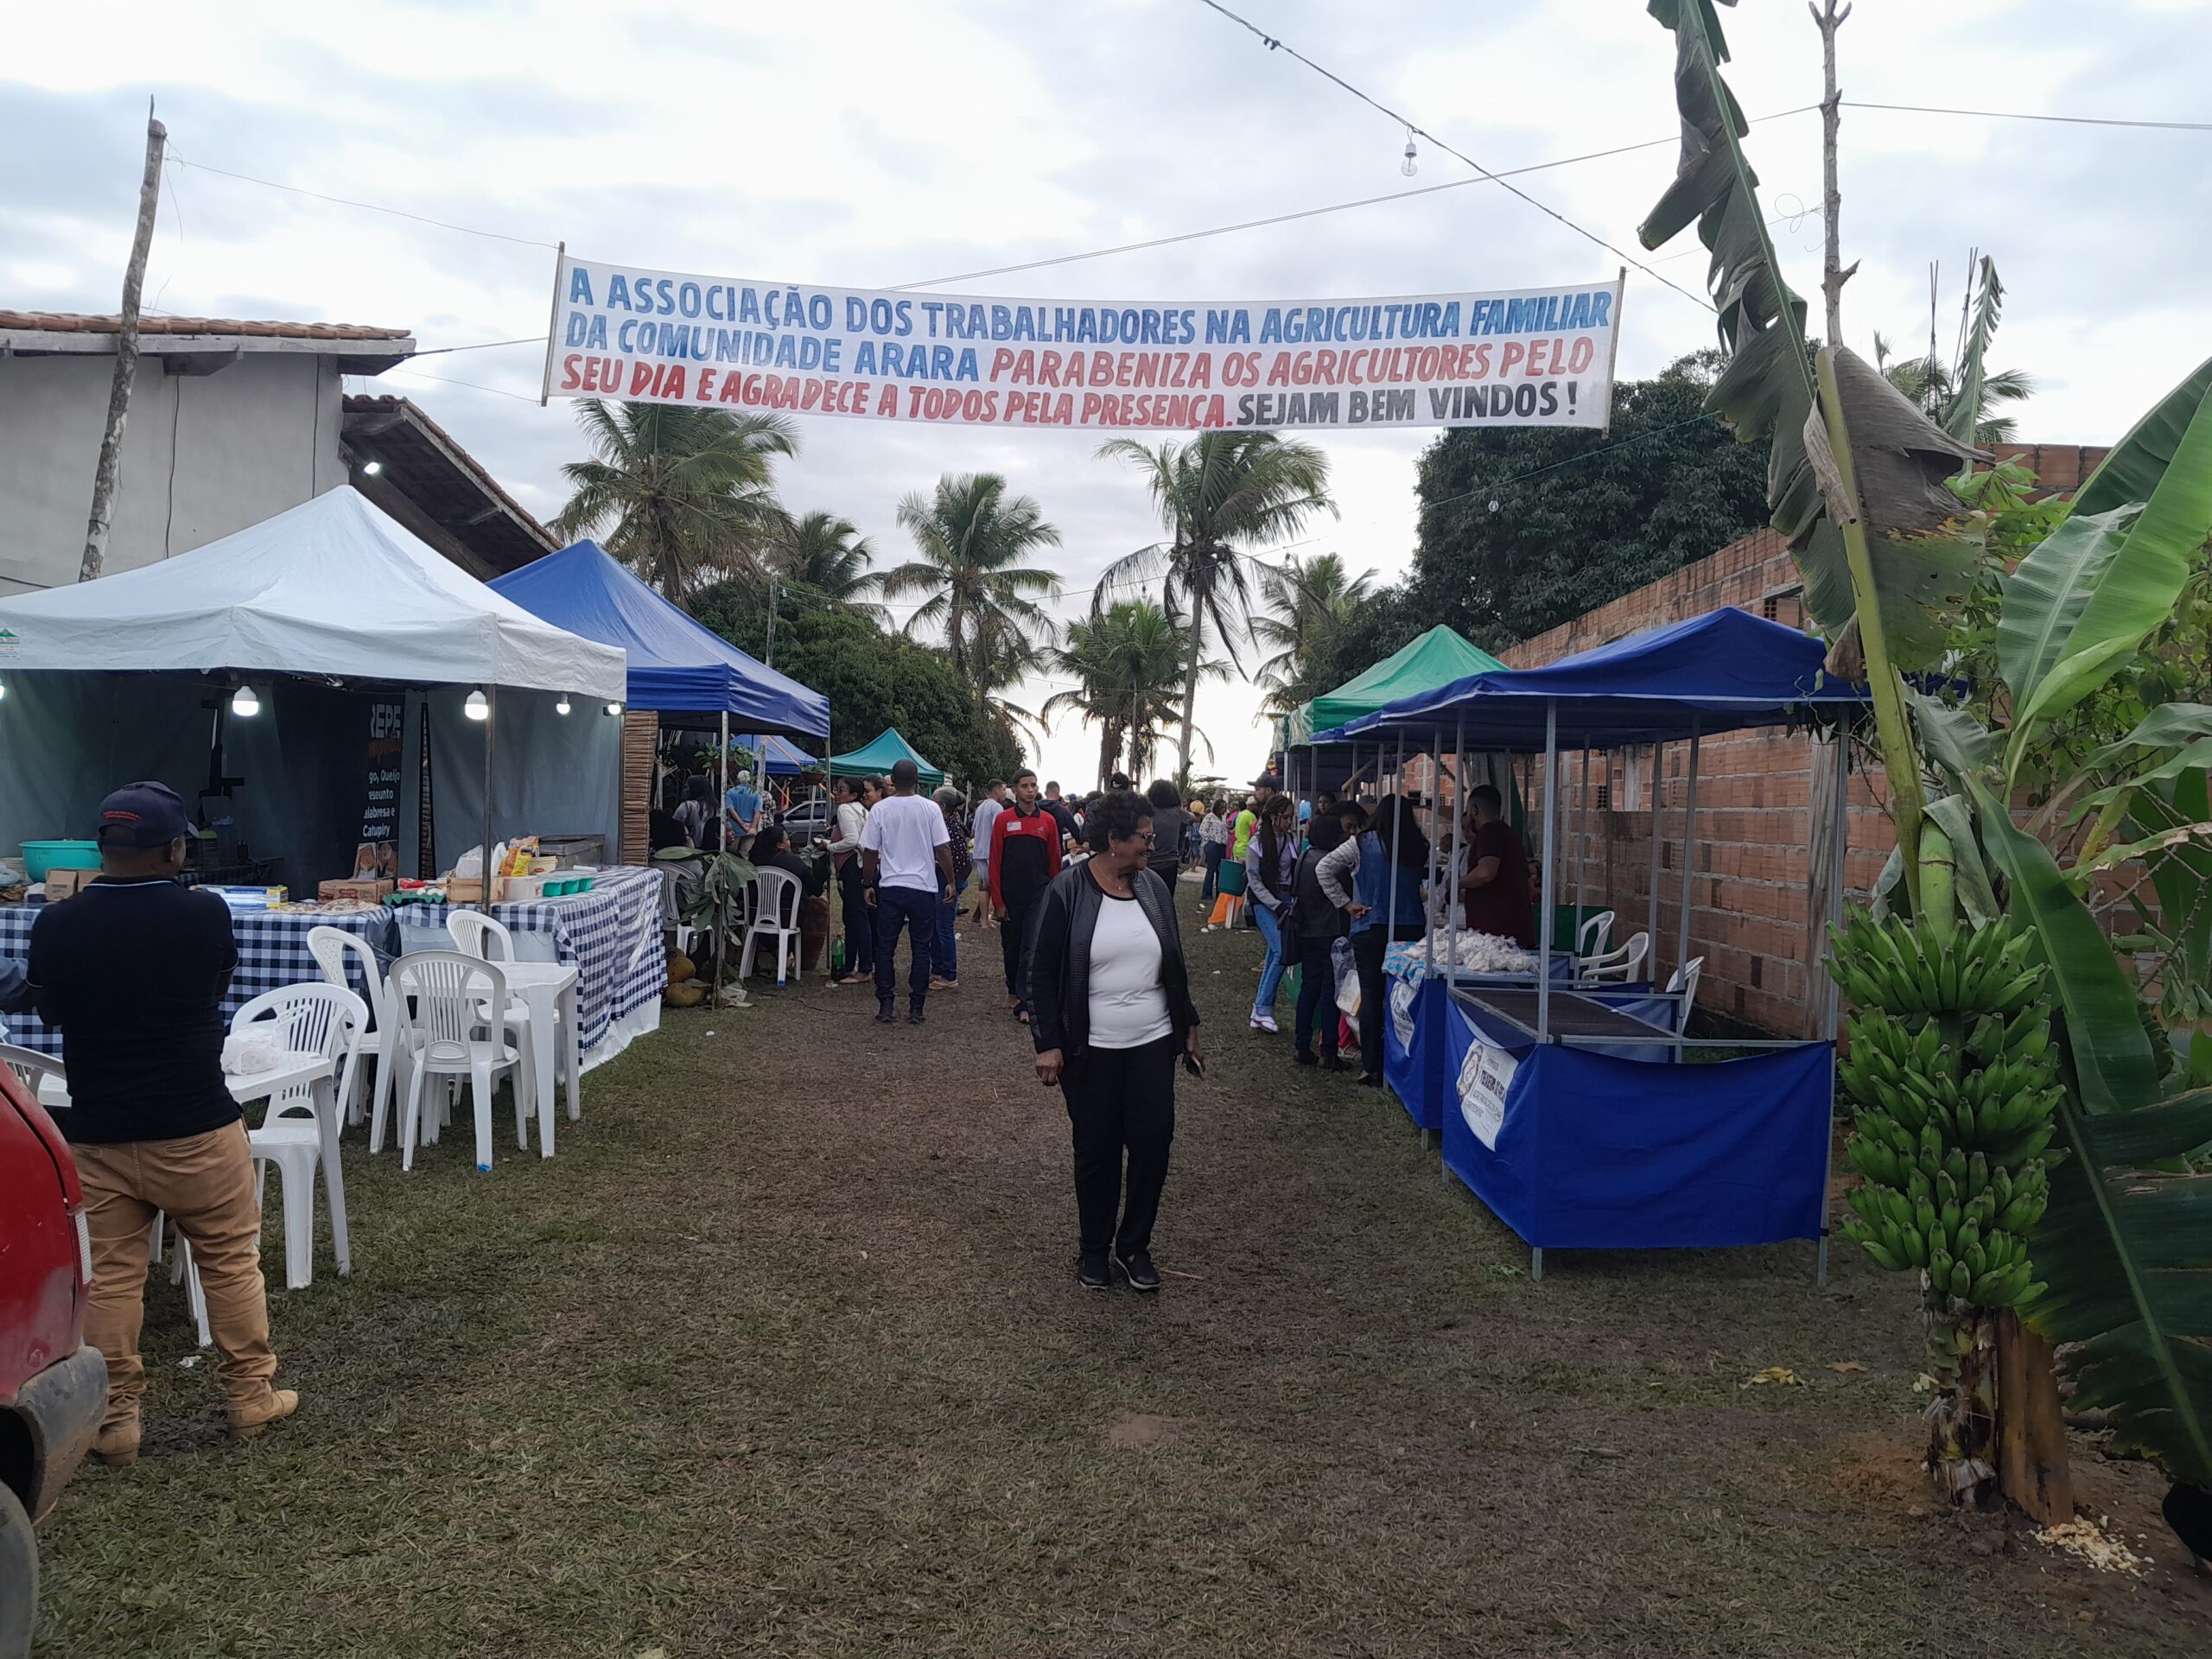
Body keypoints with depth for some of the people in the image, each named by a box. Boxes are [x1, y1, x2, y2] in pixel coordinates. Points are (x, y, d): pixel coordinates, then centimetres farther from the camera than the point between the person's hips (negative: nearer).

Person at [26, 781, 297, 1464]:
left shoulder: (56, 926, -8)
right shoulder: (204, 915, -13)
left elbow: (49, 1011, 10)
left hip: (98, 1134, 2)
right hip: (197, 1129, -1)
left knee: (111, 1276, 10)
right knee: (231, 1263, 12)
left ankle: (115, 1420, 17)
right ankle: (251, 1396, 22)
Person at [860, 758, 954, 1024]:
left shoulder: (880, 809, -2)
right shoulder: (931, 809, -5)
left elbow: (869, 851, 0)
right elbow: (943, 849, -6)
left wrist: (869, 885, 11)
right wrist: (950, 882, 4)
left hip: (890, 888, 1)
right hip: (924, 888, -1)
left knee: (885, 948, 9)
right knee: (921, 949, 6)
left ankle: (885, 1007, 9)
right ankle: (916, 1008, 7)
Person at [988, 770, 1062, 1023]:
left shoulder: (1048, 821, 3)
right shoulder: (1004, 820, -1)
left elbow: (1055, 861, 6)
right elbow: (994, 862, -2)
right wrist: (997, 902, -6)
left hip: (1038, 897, 0)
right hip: (1010, 897, 0)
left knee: (1031, 951, -5)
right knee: (1011, 947, 13)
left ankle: (1024, 1003, -4)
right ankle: (1013, 989, 34)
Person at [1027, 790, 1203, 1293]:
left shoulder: (1154, 887, 3)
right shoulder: (1067, 892, -11)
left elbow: (1175, 966, 12)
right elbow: (1043, 973, -8)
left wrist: (1189, 1027, 14)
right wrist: (1048, 1044, -12)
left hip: (1152, 1047, 4)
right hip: (1090, 1052, -3)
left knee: (1152, 1146, 4)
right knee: (1096, 1152, 7)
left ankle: (1135, 1245, 23)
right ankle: (1094, 1248, 26)